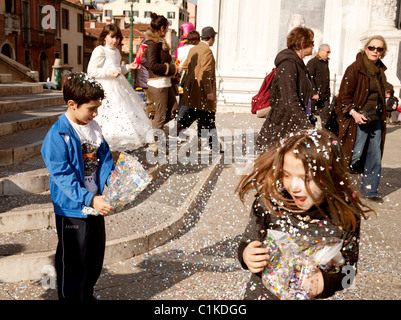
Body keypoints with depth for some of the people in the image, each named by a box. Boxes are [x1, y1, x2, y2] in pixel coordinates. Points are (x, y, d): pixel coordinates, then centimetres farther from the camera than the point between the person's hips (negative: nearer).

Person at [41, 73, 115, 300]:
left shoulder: (94, 128, 4)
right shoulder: (58, 136, -18)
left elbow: (106, 160, 7)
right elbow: (62, 175, -23)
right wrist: (89, 199, -30)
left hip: (96, 203, 8)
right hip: (72, 208, -7)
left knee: (95, 256, 21)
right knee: (73, 262, 6)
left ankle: (87, 294, 42)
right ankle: (70, 297, 27)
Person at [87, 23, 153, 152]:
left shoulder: (116, 51, 19)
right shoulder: (100, 50, -7)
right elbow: (92, 71, -14)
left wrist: (129, 67, 15)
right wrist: (109, 72, -23)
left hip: (119, 85, 9)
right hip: (106, 87, -9)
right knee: (110, 114, -13)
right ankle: (107, 142, -4)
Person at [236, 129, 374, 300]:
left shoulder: (346, 217, -19)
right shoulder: (269, 202, -20)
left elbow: (348, 267, -6)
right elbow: (246, 243, -7)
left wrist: (325, 283, -23)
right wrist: (246, 256, -27)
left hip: (312, 296, 0)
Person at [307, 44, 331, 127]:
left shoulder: (326, 62, 17)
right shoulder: (312, 62, -8)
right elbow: (309, 78, -16)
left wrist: (328, 93, 17)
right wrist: (314, 93, -21)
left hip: (325, 96, 7)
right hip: (314, 96, -7)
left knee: (326, 116, 3)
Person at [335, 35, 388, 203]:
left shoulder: (380, 70, 12)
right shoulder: (355, 68, -9)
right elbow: (344, 94, -12)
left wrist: (381, 116, 15)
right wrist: (353, 112, -24)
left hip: (376, 120, 7)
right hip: (359, 119, -7)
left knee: (375, 157, 8)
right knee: (354, 155, -7)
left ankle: (369, 190, 20)